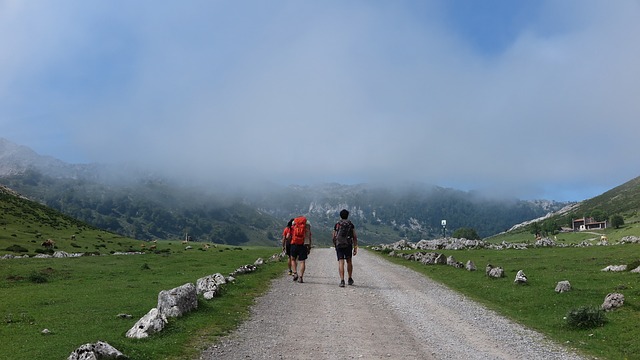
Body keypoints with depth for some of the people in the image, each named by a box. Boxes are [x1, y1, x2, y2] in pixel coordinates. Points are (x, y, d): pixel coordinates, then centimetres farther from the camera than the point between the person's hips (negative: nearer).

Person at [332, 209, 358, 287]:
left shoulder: (337, 225, 5)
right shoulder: (351, 225, 5)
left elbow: (333, 237, 7)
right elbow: (355, 237, 0)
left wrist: (335, 245, 24)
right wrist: (355, 248, 2)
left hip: (339, 245, -1)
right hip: (348, 245, 1)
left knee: (341, 263, -4)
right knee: (349, 262, 18)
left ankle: (342, 281, -14)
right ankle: (350, 279, 26)